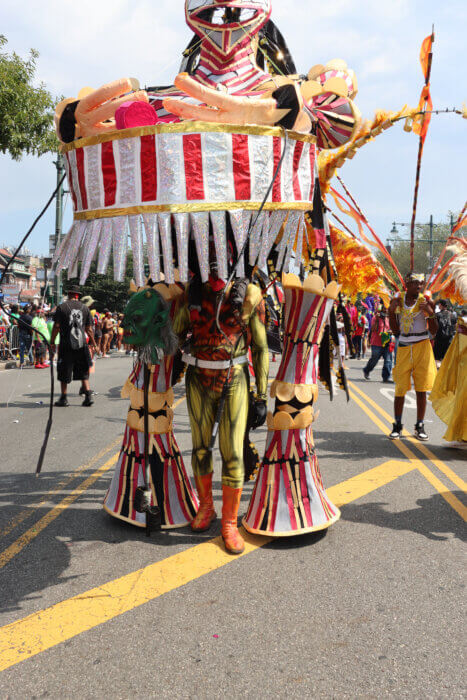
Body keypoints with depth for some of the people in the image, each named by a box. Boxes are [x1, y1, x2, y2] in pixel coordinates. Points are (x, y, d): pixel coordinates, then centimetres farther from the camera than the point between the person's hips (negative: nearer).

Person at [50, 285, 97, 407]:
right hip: (81, 344, 3)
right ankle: (88, 395, 1)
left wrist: (52, 342, 5)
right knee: (83, 372, 10)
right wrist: (93, 342, 19)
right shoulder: (85, 308, 6)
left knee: (64, 372, 6)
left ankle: (64, 398, 10)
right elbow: (89, 329, 8)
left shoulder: (62, 307, -2)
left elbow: (56, 326, -4)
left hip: (66, 344, -2)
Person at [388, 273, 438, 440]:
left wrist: (431, 313, -18)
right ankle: (397, 426, 11)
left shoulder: (426, 302, -2)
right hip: (403, 349, 1)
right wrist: (391, 311, -7)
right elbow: (395, 331, 5)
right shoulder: (398, 301, 4)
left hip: (422, 347, -1)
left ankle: (420, 426, 13)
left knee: (421, 389, 2)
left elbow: (433, 332, -2)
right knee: (400, 389, 0)